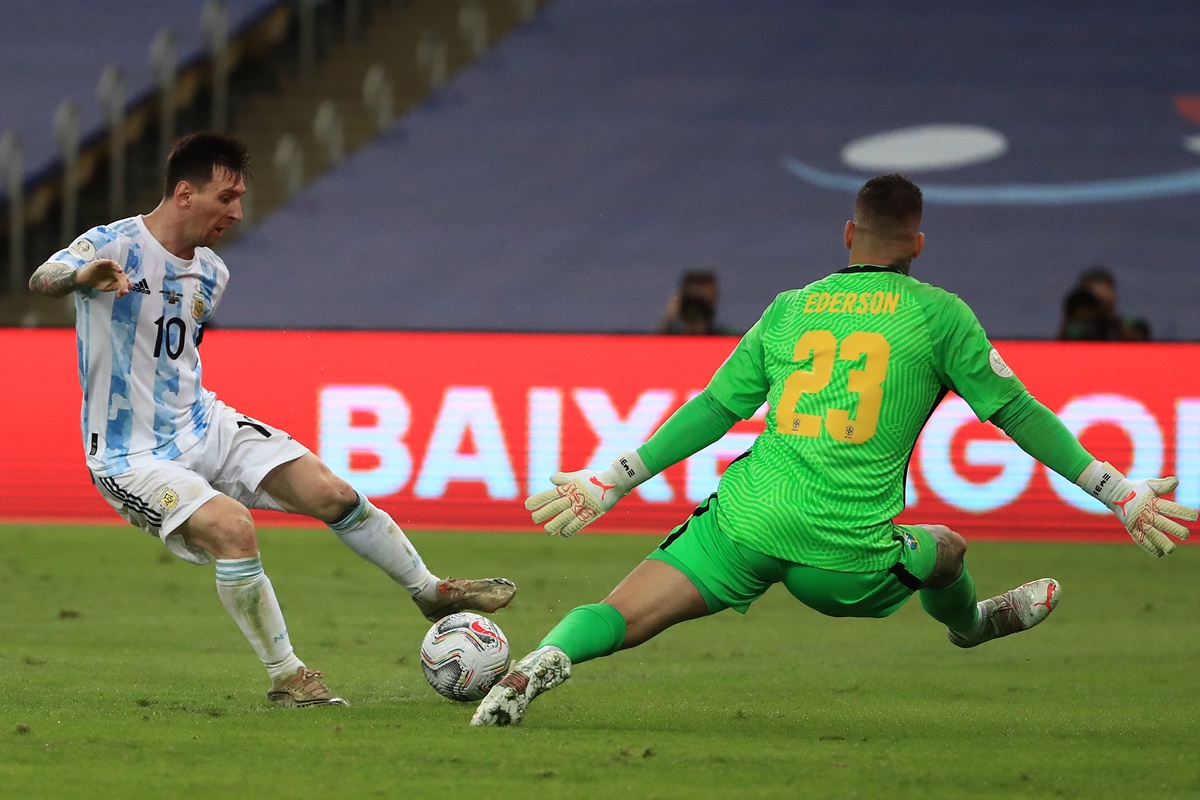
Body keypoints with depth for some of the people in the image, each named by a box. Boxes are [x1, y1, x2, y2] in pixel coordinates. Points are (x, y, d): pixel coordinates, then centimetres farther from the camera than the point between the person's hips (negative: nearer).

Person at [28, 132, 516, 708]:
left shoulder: (210, 273, 7)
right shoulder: (116, 246, -17)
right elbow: (42, 281, -37)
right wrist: (83, 276, -59)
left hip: (202, 425, 7)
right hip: (132, 458, -7)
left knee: (332, 493, -3)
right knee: (231, 525, -29)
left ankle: (432, 592, 19)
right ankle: (286, 678, -16)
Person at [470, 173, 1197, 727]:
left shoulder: (789, 309, 13)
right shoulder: (939, 315, 4)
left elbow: (712, 411, 13)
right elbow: (1015, 411, 6)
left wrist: (610, 482, 21)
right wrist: (1122, 494, 12)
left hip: (744, 525, 1)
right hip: (848, 557, -1)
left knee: (617, 620, -2)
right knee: (946, 550, 30)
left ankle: (549, 660, -32)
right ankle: (968, 623, 59)